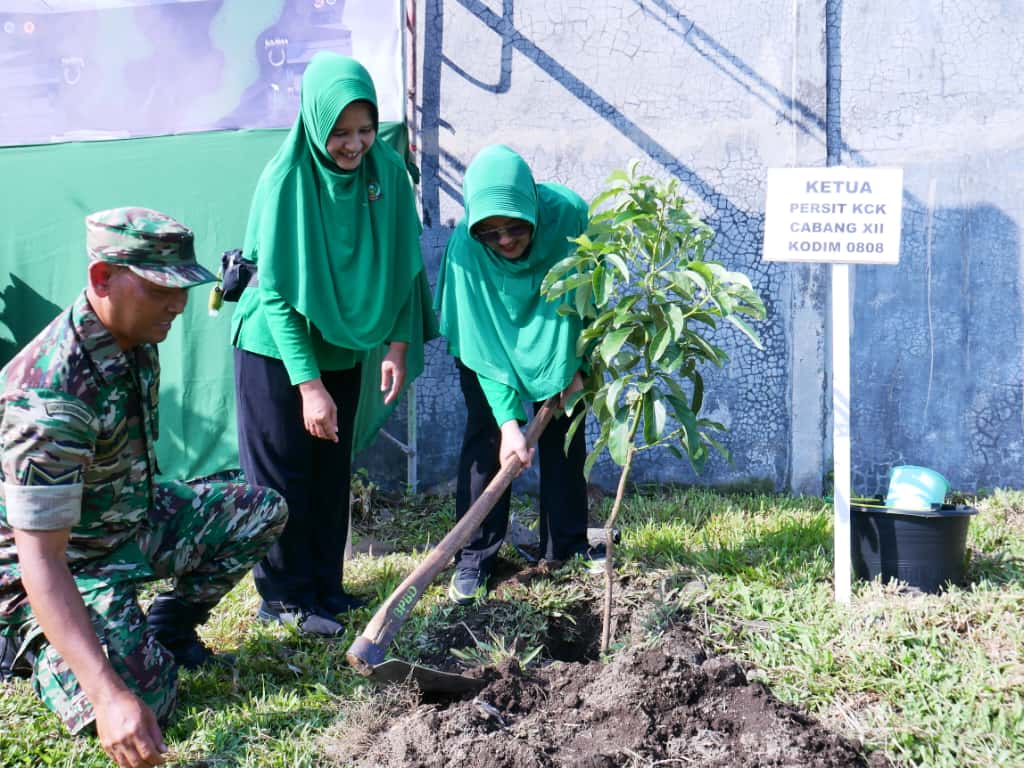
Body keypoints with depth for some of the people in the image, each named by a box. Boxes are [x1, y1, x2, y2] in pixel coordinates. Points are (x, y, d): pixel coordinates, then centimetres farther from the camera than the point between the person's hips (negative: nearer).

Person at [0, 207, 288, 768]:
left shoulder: (136, 338, -8)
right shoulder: (49, 395, -35)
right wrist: (109, 695, -45)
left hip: (135, 521, 8)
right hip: (66, 562, -8)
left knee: (262, 512, 2)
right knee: (142, 700, -23)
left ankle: (167, 628, 16)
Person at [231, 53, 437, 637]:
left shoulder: (388, 171, -10)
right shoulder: (286, 179, -22)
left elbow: (402, 266, 0)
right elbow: (277, 292, -20)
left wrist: (398, 344, -9)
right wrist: (310, 385, -23)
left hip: (343, 349, 5)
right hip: (277, 349, -4)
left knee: (333, 474, 13)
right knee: (284, 477, 3)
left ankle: (325, 585, 27)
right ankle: (285, 596, 16)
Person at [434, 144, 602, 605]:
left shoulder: (568, 214, -33)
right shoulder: (465, 248, -35)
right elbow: (483, 343, -32)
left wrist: (578, 367, -15)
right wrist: (509, 421, -36)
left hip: (555, 334, 2)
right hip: (487, 334, -2)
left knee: (563, 433, 3)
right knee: (486, 434, -6)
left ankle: (567, 546, 15)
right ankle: (474, 557, 2)